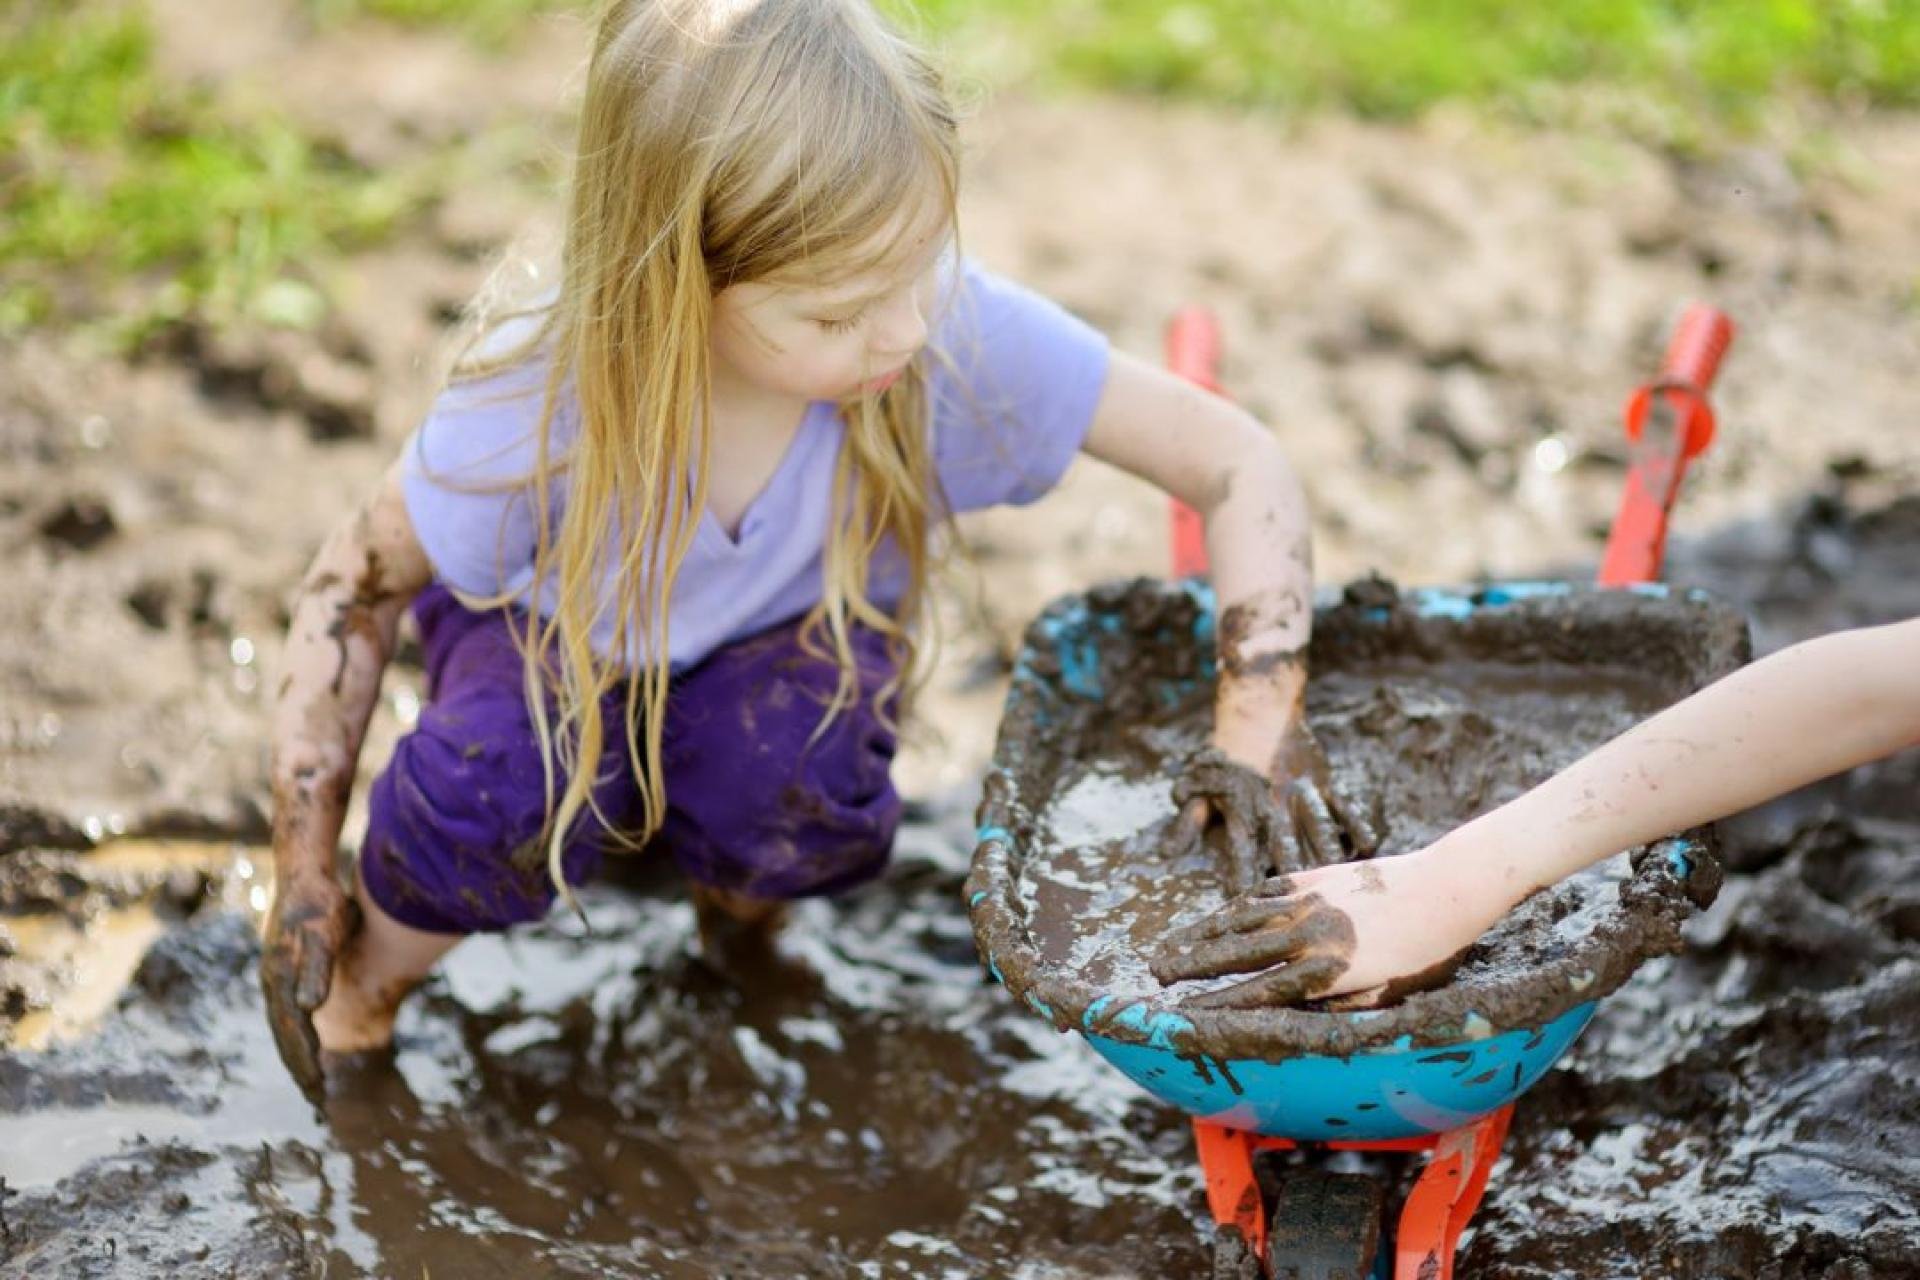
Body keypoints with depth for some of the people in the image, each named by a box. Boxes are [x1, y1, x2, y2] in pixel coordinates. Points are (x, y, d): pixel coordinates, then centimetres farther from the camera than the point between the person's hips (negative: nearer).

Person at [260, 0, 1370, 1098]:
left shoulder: (956, 330, -34)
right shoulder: (540, 404, -34)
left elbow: (1238, 462, -25)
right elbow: (359, 582, -16)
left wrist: (1260, 732, -37)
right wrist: (304, 878, -18)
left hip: (792, 638, 1)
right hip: (560, 631, -1)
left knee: (808, 791, -35)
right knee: (498, 781, -36)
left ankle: (738, 903, 4)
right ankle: (367, 983, -1)